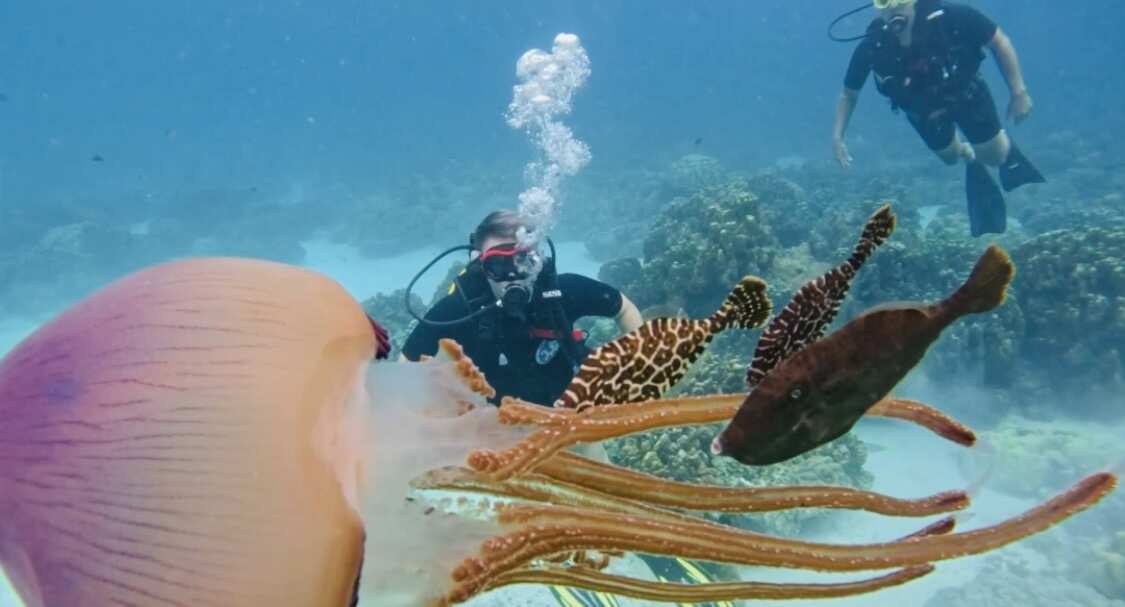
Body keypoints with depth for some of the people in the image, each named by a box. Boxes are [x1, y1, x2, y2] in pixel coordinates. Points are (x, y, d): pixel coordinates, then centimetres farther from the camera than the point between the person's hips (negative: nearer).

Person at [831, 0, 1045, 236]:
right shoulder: (872, 47, -31)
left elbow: (999, 41, -21)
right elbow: (848, 94, -14)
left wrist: (1019, 92, -22)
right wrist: (837, 137, -24)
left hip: (965, 93, -1)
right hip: (923, 110, 1)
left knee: (995, 156, 8)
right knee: (951, 156, 19)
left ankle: (1005, 145, 44)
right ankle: (971, 158, 54)